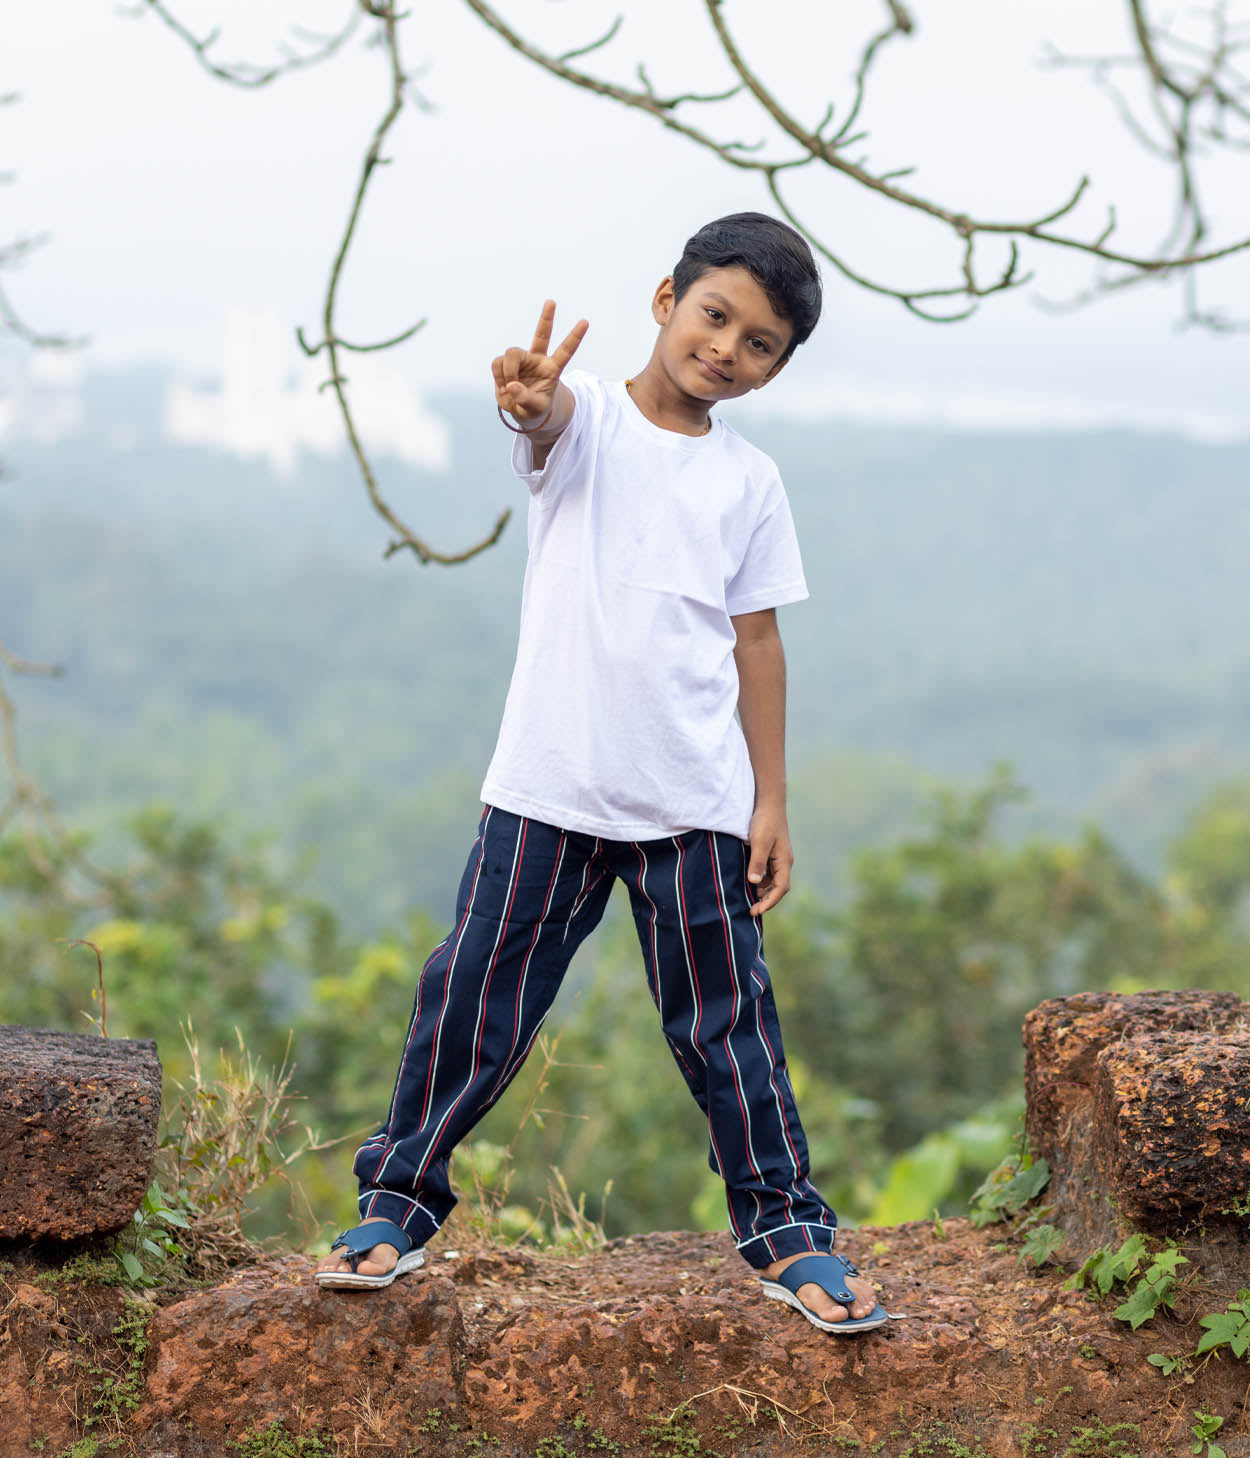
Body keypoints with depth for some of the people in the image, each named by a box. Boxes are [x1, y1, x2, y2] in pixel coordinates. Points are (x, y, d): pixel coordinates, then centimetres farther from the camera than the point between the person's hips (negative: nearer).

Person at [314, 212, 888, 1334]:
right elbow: (551, 416, -28)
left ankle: (786, 1227, 19)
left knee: (726, 1021, 6)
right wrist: (530, 399, -54)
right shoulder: (585, 419, -2)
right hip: (550, 784, -2)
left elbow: (756, 642, 10)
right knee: (472, 1001, 2)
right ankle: (399, 1203, 18)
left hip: (695, 803, 2)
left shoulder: (750, 483, 7)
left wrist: (771, 803, 6)